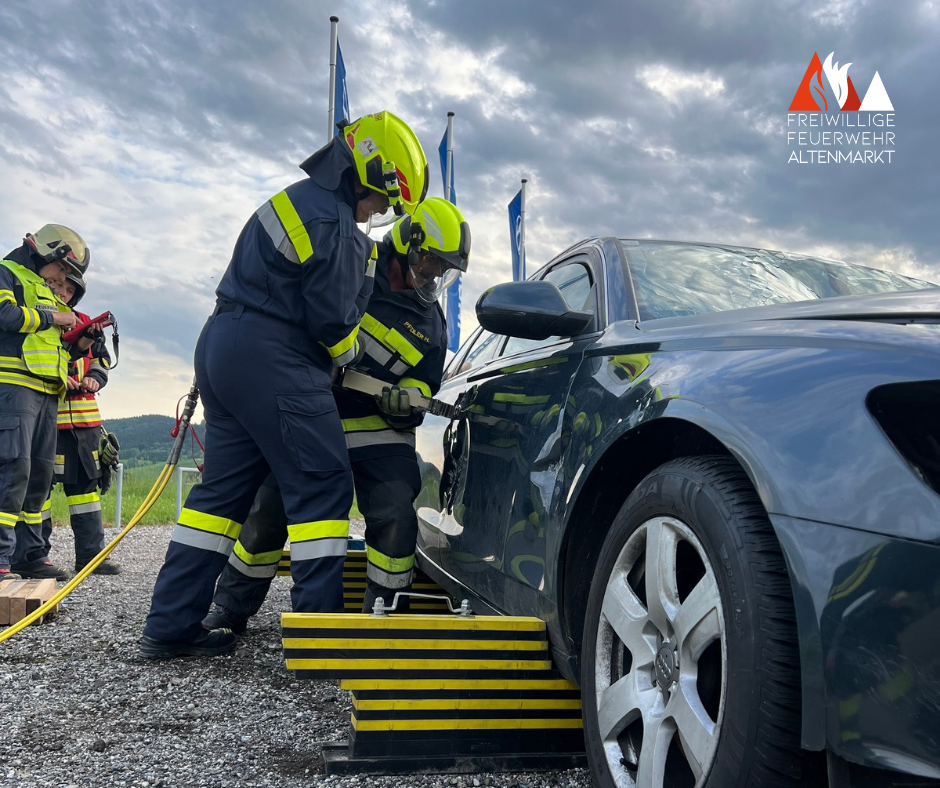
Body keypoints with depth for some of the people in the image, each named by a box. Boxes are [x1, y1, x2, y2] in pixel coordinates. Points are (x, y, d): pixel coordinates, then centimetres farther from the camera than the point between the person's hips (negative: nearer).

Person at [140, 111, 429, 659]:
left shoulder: (298, 199, 20)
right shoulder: (333, 224, -13)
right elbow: (331, 319, -13)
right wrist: (351, 358, 6)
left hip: (221, 346, 10)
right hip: (272, 360, -10)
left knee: (224, 486, 12)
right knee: (323, 485, -6)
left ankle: (170, 626, 17)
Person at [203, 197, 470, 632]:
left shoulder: (431, 324, 4)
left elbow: (423, 383, 8)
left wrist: (406, 400, -15)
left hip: (376, 428, 2)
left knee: (395, 519, -13)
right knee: (268, 511, 3)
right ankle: (229, 610, 23)